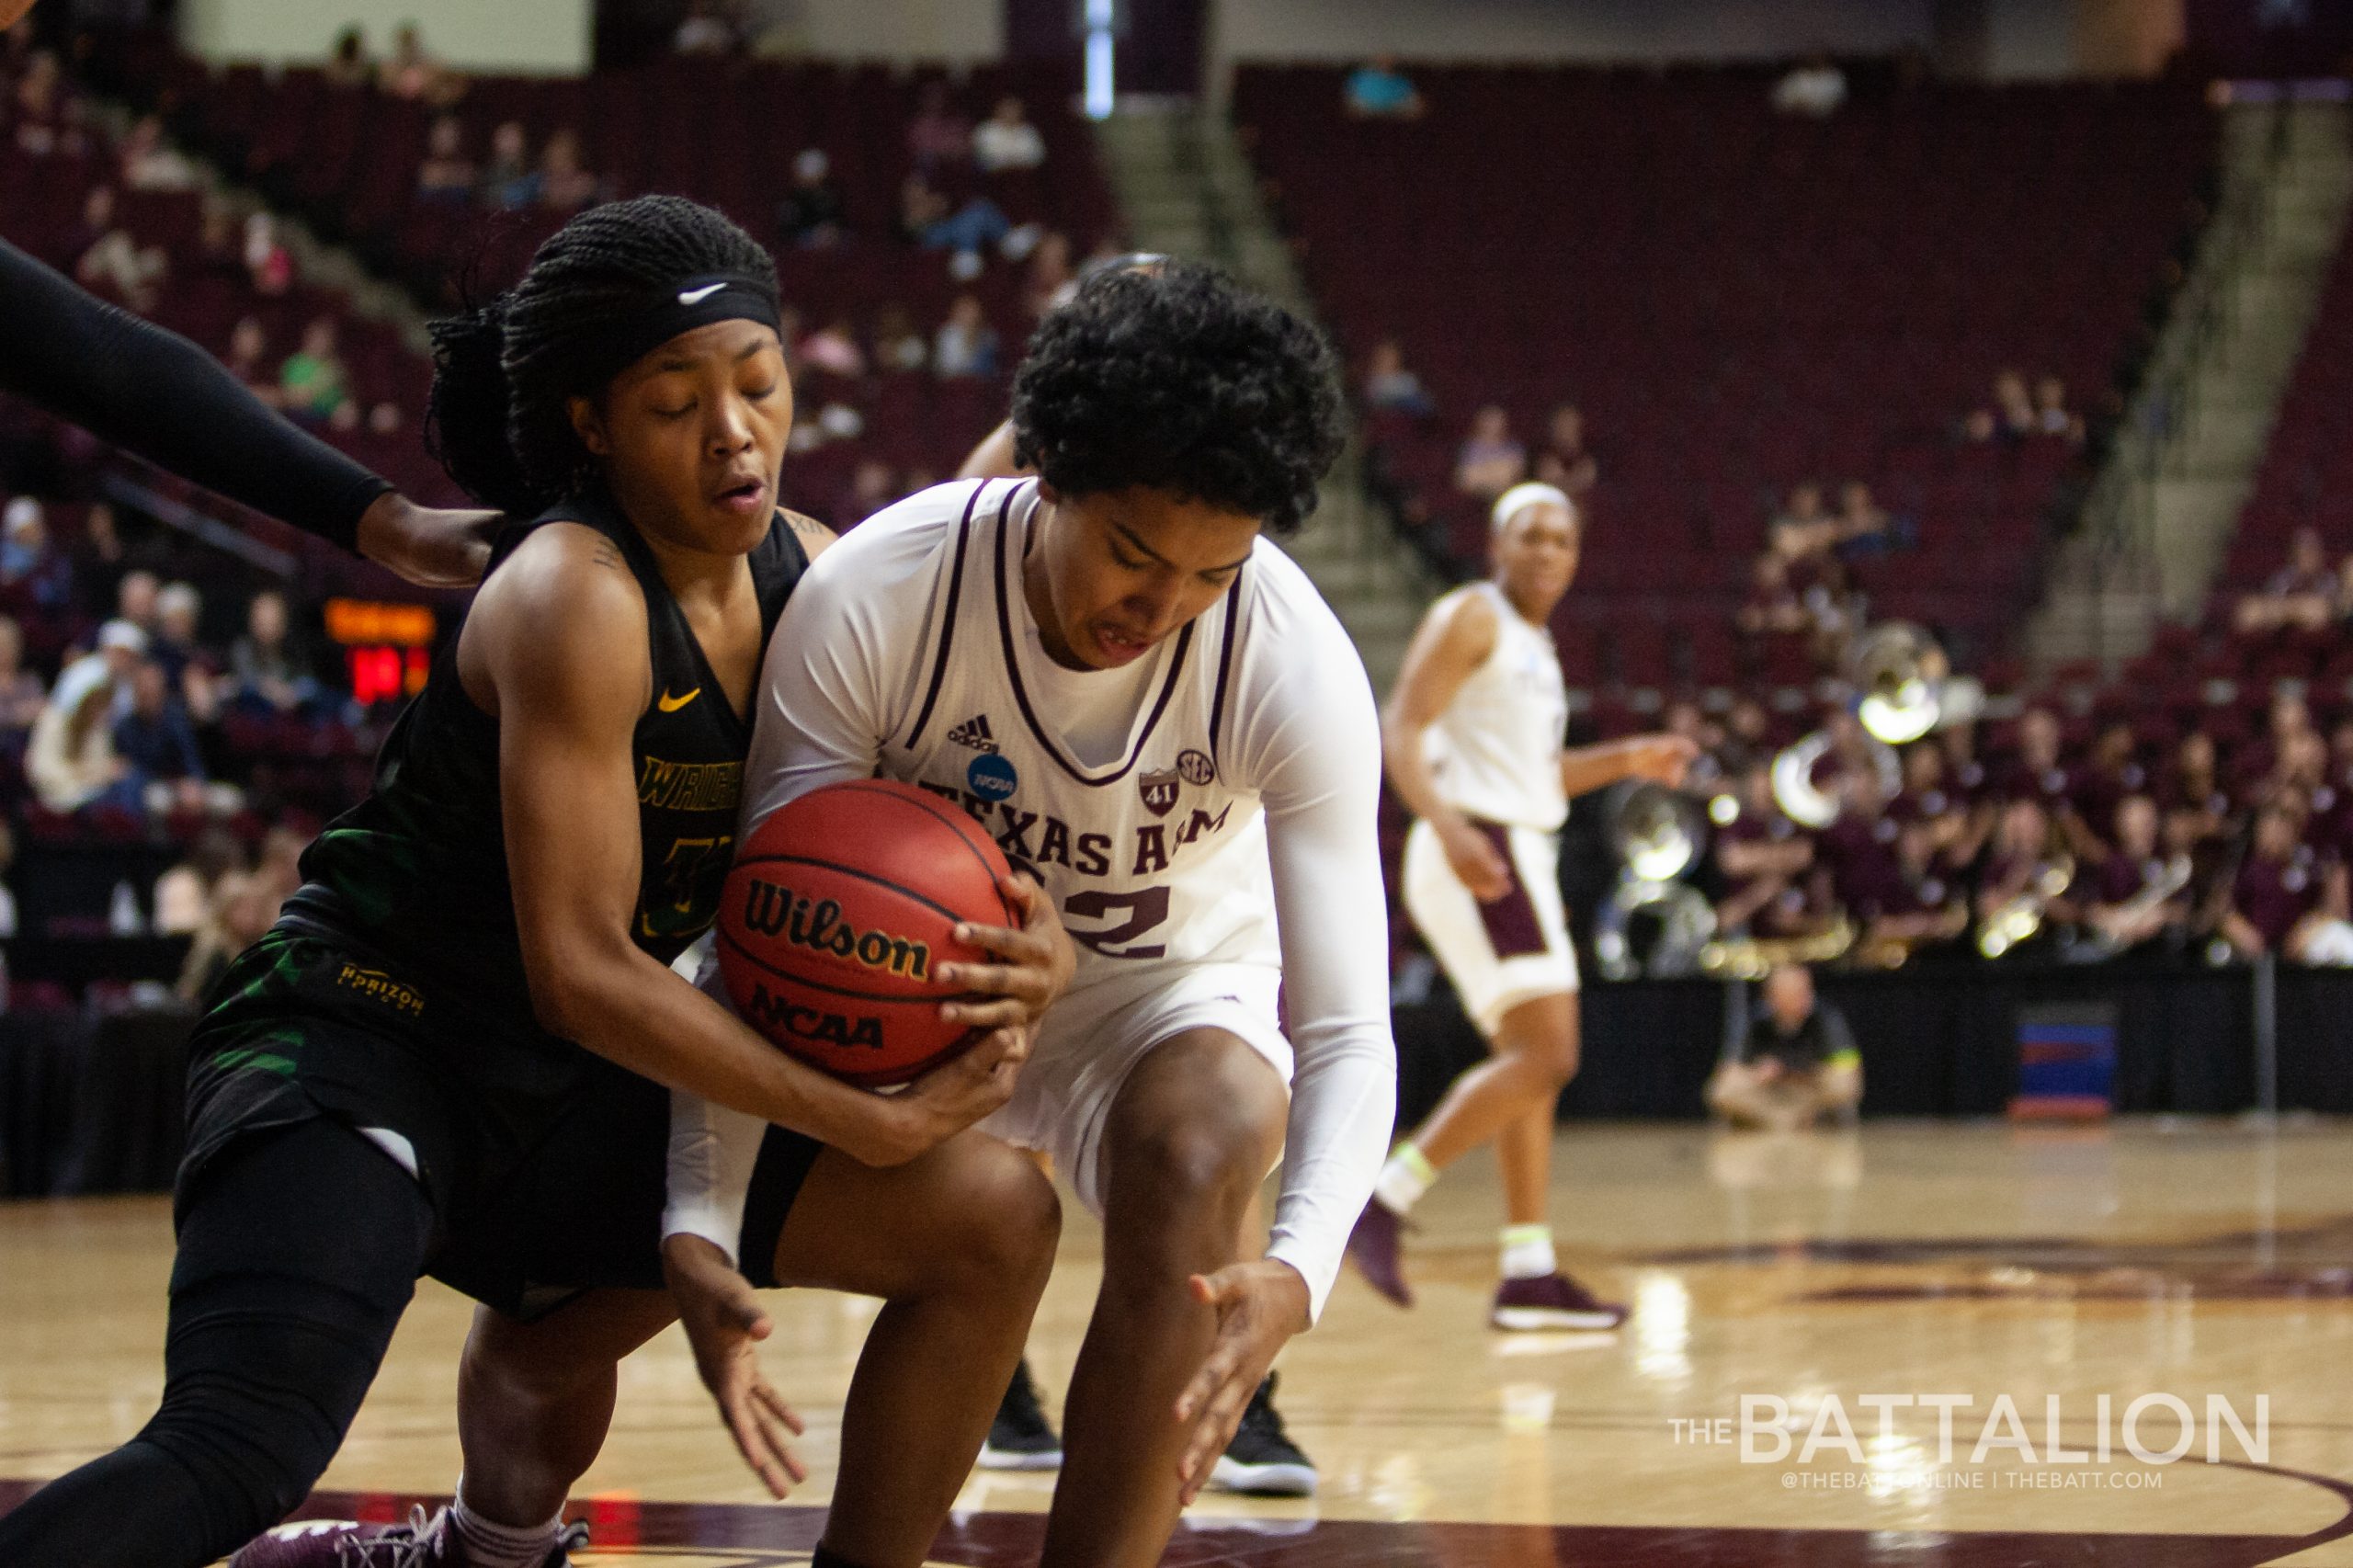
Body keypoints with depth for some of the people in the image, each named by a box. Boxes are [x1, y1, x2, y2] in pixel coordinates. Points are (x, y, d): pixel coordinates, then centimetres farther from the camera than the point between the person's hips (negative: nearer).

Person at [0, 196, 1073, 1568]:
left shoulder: (807, 574, 4)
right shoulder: (577, 599, -20)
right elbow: (582, 970, -23)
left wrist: (1007, 945, -7)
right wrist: (877, 1123, -18)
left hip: (559, 1092, 8)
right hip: (363, 1040, -8)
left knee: (998, 1219, 7)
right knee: (235, 1458, -31)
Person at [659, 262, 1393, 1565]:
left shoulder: (1296, 665, -29)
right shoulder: (872, 600, -30)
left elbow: (1347, 1029, -30)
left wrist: (1297, 1273, -51)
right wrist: (702, 1219, -38)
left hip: (1164, 989, -2)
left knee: (1197, 1155, -34)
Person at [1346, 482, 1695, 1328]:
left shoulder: (1535, 646, 22)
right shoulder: (1470, 618, -6)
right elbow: (1401, 732, -16)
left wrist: (1623, 761, 19)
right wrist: (1448, 826, -31)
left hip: (1518, 858, 10)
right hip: (1481, 858, -10)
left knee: (1533, 1064, 10)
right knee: (1545, 1058, -16)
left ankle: (1529, 1275, 12)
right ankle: (1385, 1202, -15)